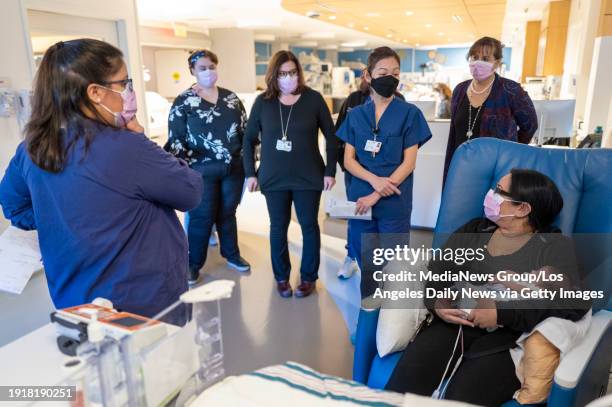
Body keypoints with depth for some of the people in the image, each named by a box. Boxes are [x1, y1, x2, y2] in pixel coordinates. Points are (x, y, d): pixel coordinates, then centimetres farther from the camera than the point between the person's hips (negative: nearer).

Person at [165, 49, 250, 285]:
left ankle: (232, 255, 31)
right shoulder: (183, 101, -3)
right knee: (202, 217, 3)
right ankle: (193, 264, 17)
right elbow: (175, 139, -5)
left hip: (233, 168, 4)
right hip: (202, 171, -3)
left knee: (228, 213, 15)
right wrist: (189, 166, -14)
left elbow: (244, 129, 11)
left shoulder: (230, 97, 8)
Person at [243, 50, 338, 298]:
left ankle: (309, 278, 25)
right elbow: (249, 139, 7)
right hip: (274, 177, 1)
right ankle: (281, 277, 28)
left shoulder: (313, 98, -4)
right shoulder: (263, 102, 0)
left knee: (309, 226, 8)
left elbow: (331, 136, 0)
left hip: (308, 176, -1)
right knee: (278, 227, 10)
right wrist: (250, 173, 1)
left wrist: (330, 171, -4)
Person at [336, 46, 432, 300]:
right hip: (360, 200, 3)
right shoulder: (356, 115, 6)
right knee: (366, 265, 13)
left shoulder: (410, 113, -2)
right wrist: (374, 180, -16)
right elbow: (348, 160, 3)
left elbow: (409, 162, -7)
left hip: (394, 204, -2)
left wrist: (377, 196, -14)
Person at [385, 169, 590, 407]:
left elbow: (575, 304, -10)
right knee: (407, 380, -26)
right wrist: (436, 302, -12)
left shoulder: (555, 246, 4)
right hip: (457, 325, 3)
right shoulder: (473, 230, 16)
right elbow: (437, 271, 10)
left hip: (510, 338, -3)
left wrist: (502, 313, -18)